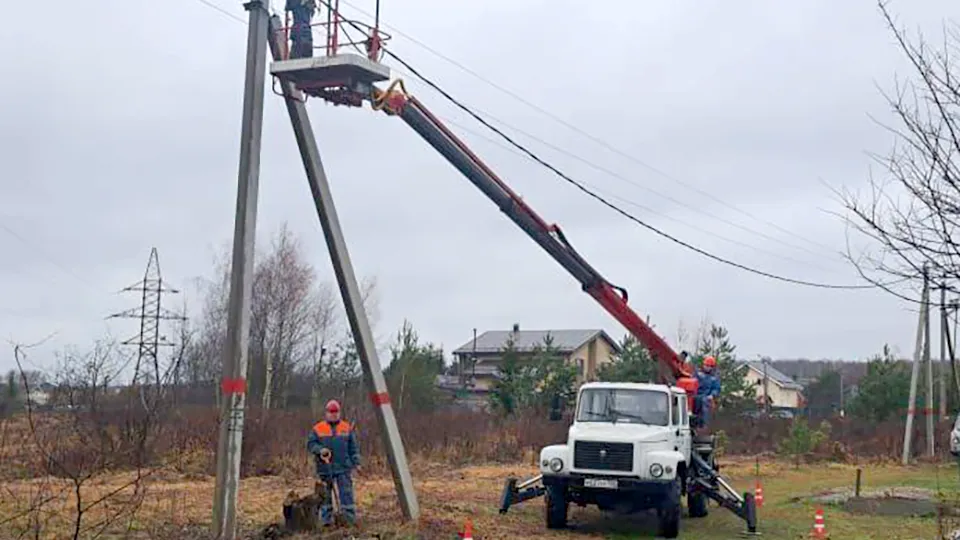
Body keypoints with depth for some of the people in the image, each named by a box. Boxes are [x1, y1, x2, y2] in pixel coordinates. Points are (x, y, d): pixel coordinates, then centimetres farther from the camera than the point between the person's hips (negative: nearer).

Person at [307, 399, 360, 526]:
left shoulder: (347, 428, 9)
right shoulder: (318, 428, 4)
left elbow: (353, 447, 10)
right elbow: (310, 444, 3)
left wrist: (356, 462, 3)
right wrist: (320, 450, -16)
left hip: (343, 468, 0)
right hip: (325, 468, 0)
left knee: (346, 493, -4)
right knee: (325, 495, 5)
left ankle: (351, 519, -1)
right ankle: (326, 520, 13)